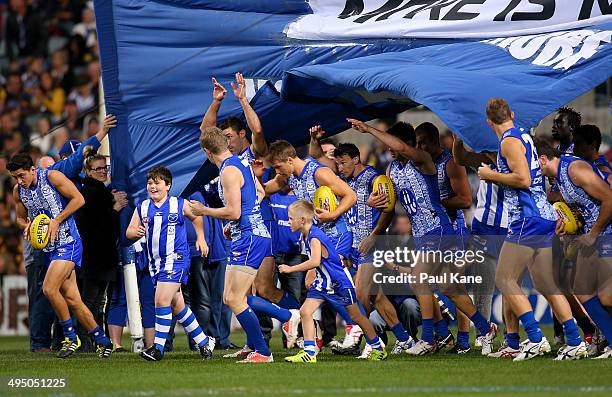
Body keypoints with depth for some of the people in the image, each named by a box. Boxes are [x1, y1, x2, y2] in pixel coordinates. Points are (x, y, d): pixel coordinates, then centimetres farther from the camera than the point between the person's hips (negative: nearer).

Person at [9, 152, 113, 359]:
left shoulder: (52, 177, -12)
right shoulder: (18, 191, 7)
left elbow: (78, 199, -10)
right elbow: (21, 217, 22)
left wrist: (56, 220, -15)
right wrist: (27, 226, -1)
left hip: (68, 242, -7)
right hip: (51, 247, 7)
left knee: (49, 289, -20)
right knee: (72, 299, 4)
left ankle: (70, 337, -5)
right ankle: (102, 341, 14)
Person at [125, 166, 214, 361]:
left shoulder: (179, 205, -2)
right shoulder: (142, 208, 7)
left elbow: (196, 217, 15)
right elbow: (129, 231, 3)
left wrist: (201, 238, 5)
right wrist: (136, 232, -19)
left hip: (175, 259, -6)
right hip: (155, 262, 6)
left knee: (162, 300, -18)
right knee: (177, 305, 11)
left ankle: (158, 347, -14)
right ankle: (203, 341, 25)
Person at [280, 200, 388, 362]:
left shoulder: (315, 237, -26)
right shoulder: (306, 236, 3)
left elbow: (315, 262, -40)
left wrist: (290, 269, -34)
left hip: (340, 282, -8)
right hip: (323, 282, 8)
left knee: (356, 316, 5)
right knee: (305, 311, -6)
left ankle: (378, 348, 21)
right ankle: (309, 353, -7)